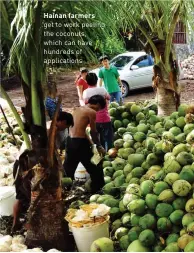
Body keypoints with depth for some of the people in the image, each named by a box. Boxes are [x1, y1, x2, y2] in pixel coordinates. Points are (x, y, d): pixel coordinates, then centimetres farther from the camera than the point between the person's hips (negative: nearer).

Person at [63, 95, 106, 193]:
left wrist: (88, 141, 24)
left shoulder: (78, 109, 15)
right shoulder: (92, 112, -8)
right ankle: (97, 189, 19)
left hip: (70, 140, 8)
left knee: (68, 168, 19)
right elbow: (93, 132, -5)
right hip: (80, 142, -8)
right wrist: (99, 146, 6)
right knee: (94, 168, 10)